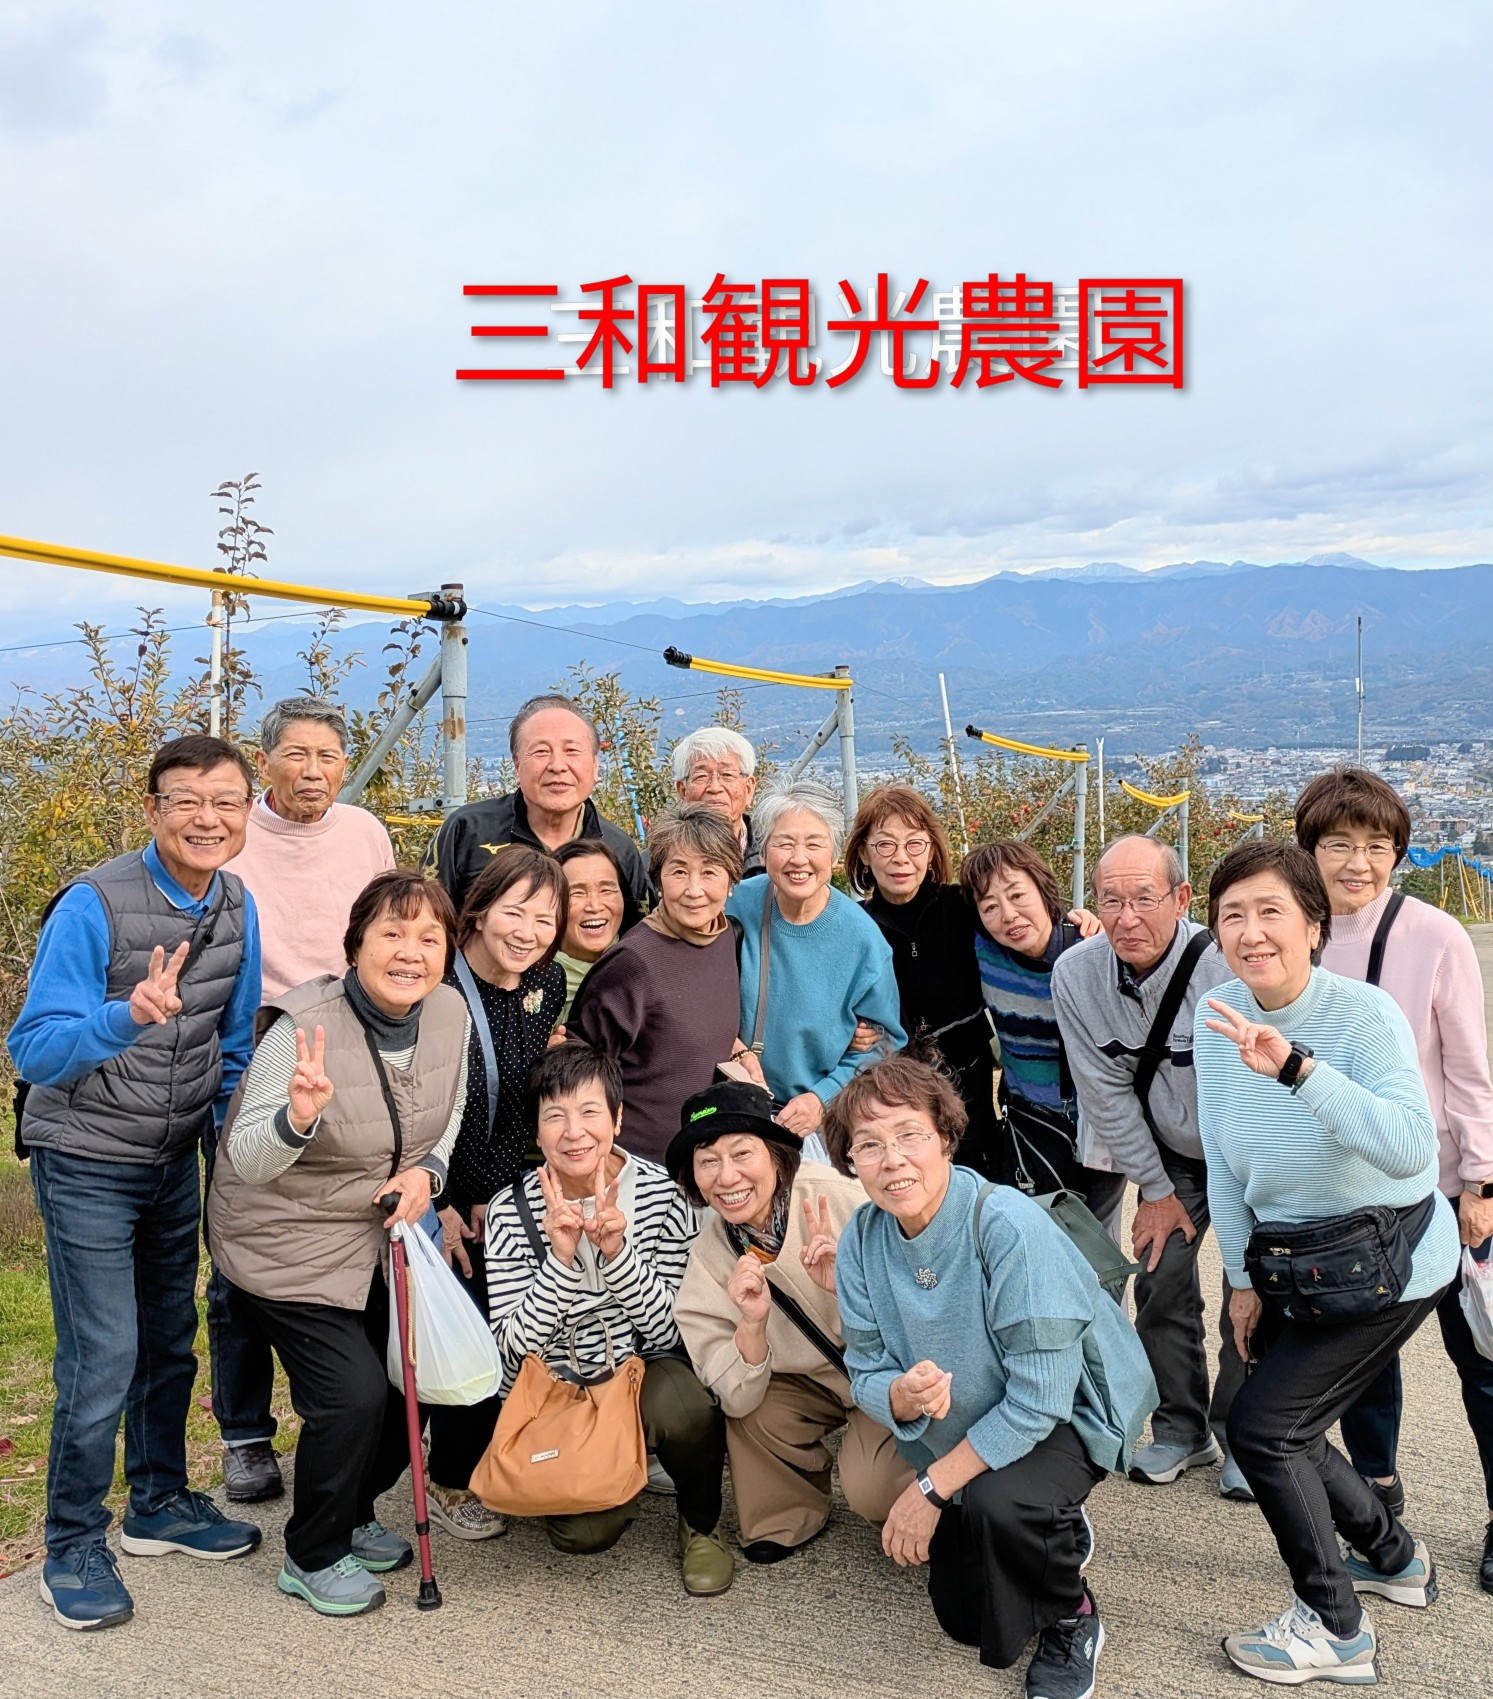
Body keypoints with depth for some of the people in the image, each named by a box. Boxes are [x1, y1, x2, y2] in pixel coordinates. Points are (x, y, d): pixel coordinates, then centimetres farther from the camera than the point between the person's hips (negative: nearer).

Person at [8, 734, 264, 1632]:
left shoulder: (237, 907, -3)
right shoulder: (94, 905, -20)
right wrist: (127, 1017, -40)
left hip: (175, 1161, 6)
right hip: (87, 1162, -5)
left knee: (171, 1341, 16)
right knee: (104, 1356, -5)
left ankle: (162, 1504, 35)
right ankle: (74, 1547, 15)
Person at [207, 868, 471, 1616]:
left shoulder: (448, 1012, -11)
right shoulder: (305, 1027, -28)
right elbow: (246, 1161, -30)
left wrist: (426, 1170, -13)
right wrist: (298, 1116, -50)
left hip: (384, 1236, 6)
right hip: (289, 1242, -6)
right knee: (352, 1393, -10)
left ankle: (353, 1515, 39)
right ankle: (313, 1558, 17)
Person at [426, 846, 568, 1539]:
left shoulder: (548, 985, -5)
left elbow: (527, 1100, 1)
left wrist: (493, 1194, -4)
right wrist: (439, 1205, -13)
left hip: (499, 1193, 5)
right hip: (429, 1192, -4)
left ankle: (487, 1468, 29)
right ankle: (451, 1485, 17)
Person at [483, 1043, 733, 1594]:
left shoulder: (663, 1195, -11)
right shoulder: (511, 1212, -9)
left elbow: (673, 1332, -13)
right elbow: (514, 1349, -13)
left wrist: (616, 1249, -28)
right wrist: (561, 1259, -28)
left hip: (646, 1376, 0)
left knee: (685, 1407, -33)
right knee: (584, 1532, -21)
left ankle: (700, 1523, 0)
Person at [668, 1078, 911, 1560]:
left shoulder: (840, 1200, -25)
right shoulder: (707, 1255, -14)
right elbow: (736, 1398, -15)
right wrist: (752, 1322, -33)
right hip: (815, 1379, 4)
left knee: (871, 1490, -23)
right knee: (753, 1414, -23)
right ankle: (790, 1515, 7)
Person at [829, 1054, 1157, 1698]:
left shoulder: (1008, 1225, -32)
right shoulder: (861, 1242, -15)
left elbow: (1040, 1398, -30)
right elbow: (868, 1377, -8)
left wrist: (931, 1488, -25)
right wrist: (905, 1396, -33)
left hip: (1069, 1412, -5)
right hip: (965, 1436, 6)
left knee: (997, 1502, -35)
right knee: (961, 1616, 9)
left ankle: (1071, 1620, -2)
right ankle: (1058, 1535, 38)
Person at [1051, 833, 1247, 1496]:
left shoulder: (1225, 969, -32)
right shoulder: (1075, 974, -19)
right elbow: (1108, 1094, -9)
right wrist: (1156, 1190, -4)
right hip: (1168, 1153, 3)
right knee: (1161, 1282, 1)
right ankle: (1181, 1428, 22)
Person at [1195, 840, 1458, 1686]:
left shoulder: (1364, 1014, -25)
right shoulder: (1218, 1017, -8)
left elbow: (1410, 1150, -41)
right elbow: (1224, 1163, 2)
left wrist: (1297, 1068, -51)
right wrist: (1243, 1277, 7)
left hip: (1388, 1264, -6)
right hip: (1292, 1260, 7)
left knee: (1260, 1425, -7)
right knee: (1287, 1426, 15)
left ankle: (1335, 1630, 15)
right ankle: (1395, 1557, 43)